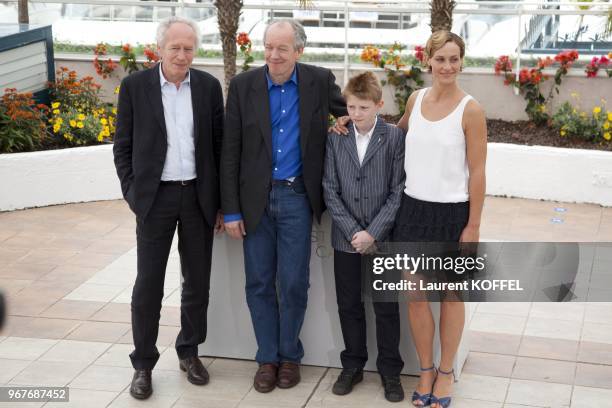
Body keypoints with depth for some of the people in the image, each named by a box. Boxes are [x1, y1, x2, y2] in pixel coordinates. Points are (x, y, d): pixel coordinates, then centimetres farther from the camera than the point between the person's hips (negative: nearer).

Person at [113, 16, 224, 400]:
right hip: (155, 197, -2)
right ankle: (143, 364, 14)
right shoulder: (135, 85, -2)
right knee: (148, 284, 2)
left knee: (198, 281, 11)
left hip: (199, 196, 2)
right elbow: (123, 146, 2)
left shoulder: (209, 86, 2)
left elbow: (220, 145, 6)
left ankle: (189, 351, 28)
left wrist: (222, 203, 5)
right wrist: (133, 194, -4)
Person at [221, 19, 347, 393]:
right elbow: (230, 152, -1)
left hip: (297, 198, -1)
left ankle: (289, 354, 23)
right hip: (255, 198, 1)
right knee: (260, 284, 7)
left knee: (293, 283, 3)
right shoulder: (243, 85, -2)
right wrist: (231, 210, -4)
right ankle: (267, 357, 22)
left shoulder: (320, 81, -2)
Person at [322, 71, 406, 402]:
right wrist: (352, 231, -10)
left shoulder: (395, 137, -5)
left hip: (383, 238, -2)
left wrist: (373, 233, -14)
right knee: (349, 306, 11)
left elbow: (398, 191, -8)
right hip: (345, 238, 2)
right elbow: (330, 191, -1)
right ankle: (353, 366, 26)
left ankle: (390, 371, 19)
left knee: (386, 307, 5)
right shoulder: (335, 139, 2)